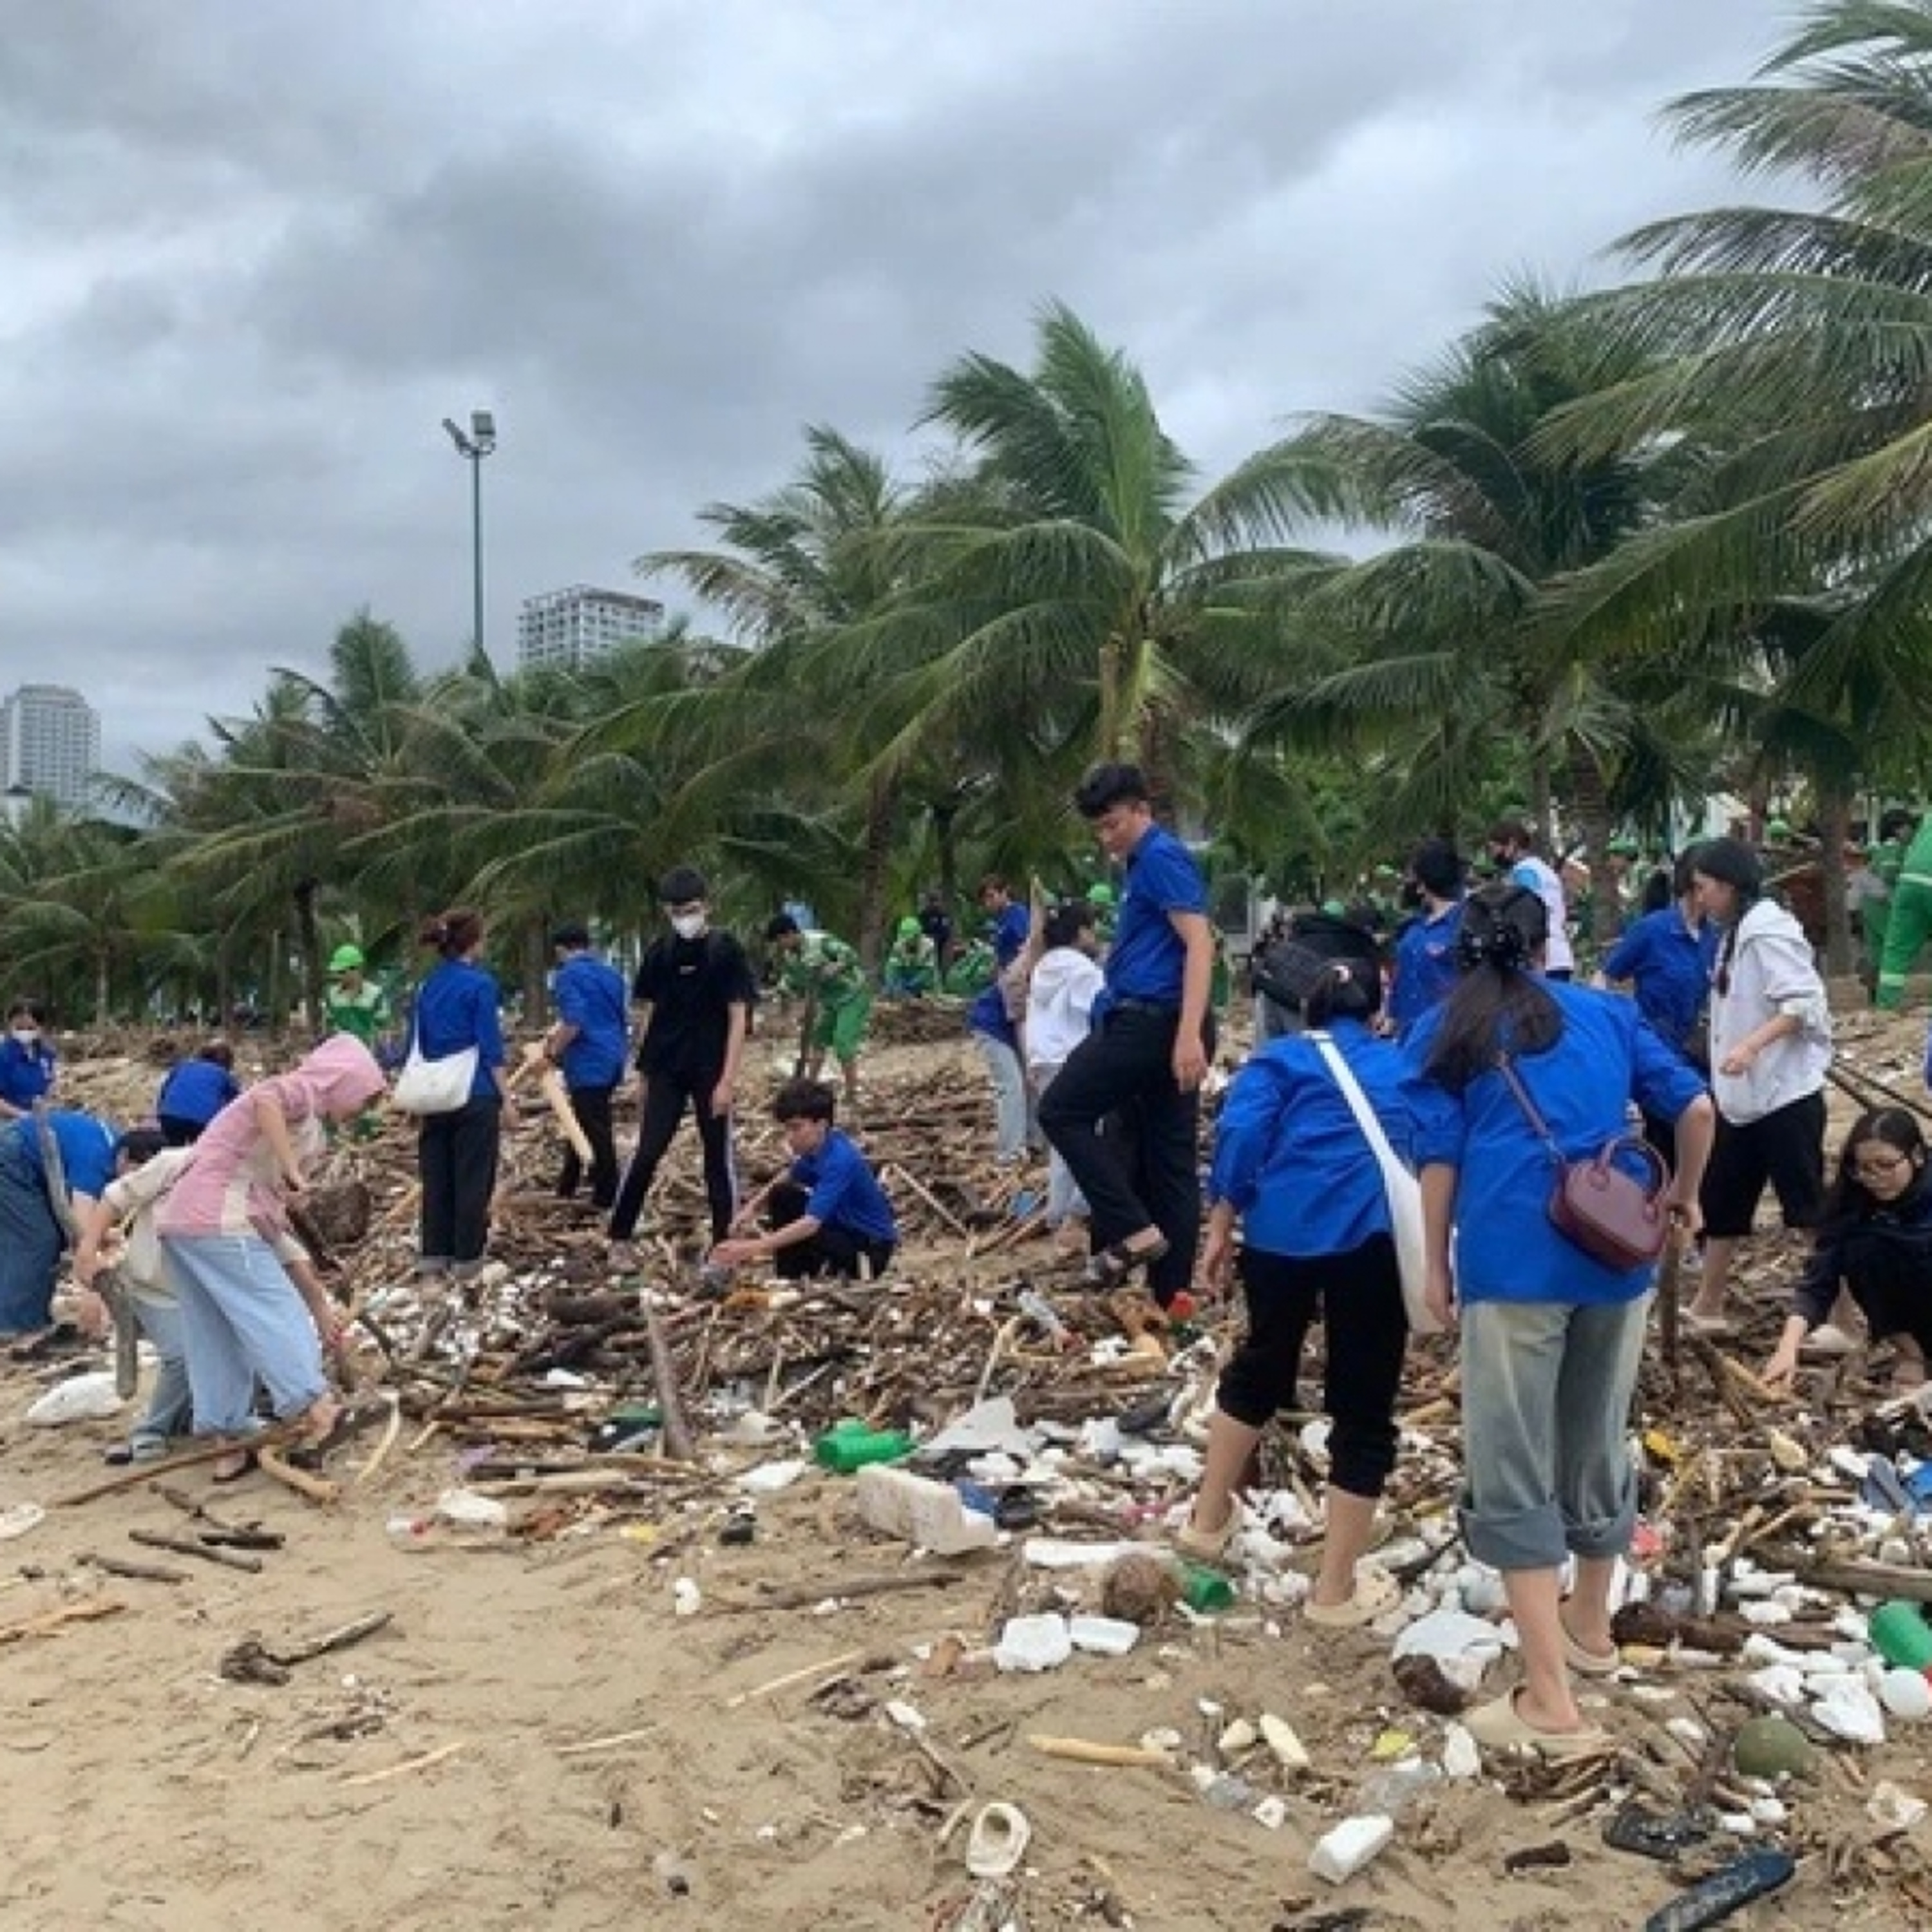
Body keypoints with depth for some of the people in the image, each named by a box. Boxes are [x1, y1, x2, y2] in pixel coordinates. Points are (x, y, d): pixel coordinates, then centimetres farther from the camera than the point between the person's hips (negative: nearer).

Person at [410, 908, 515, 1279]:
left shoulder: (428, 987, 9)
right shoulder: (480, 984, -10)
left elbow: (419, 1045, 14)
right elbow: (490, 1047, -12)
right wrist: (507, 1098, -8)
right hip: (476, 1096, -6)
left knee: (437, 1178, 12)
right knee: (473, 1178, 3)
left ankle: (433, 1254, 16)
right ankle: (466, 1257, 7)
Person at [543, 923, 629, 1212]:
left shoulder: (568, 975, -10)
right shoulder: (610, 972, 14)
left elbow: (574, 1022, -23)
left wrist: (554, 1051, -9)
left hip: (588, 1061, -8)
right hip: (613, 1058, 8)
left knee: (596, 1130, -2)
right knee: (584, 1123, 19)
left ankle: (606, 1199, 4)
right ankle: (567, 1187, 29)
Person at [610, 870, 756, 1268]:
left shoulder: (726, 951, -5)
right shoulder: (659, 953, 5)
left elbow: (739, 1017, -7)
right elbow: (648, 1015, 10)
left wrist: (728, 1079, -13)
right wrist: (644, 1073, 8)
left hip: (711, 1072, -2)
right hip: (666, 1071, 2)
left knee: (718, 1158, 3)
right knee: (646, 1154, -2)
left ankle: (723, 1244, 11)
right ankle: (620, 1238, 8)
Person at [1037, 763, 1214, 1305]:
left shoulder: (1162, 857, -9)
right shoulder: (1145, 863, 21)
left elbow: (1200, 945, -19)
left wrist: (1190, 1034, -28)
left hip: (1151, 1020, -10)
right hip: (1157, 1023, 10)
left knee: (1062, 1111, -2)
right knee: (1169, 1164, 8)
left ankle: (1134, 1230, -7)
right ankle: (1172, 1299, 11)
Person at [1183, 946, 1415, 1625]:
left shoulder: (1282, 1057, 17)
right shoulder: (1403, 1068, 25)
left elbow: (1241, 1137, 1)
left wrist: (1220, 1230, 3)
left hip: (1283, 1229, 0)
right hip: (1376, 1234, 0)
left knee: (1260, 1365, 24)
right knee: (1364, 1407, 9)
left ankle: (1208, 1520, 36)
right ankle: (1336, 1588, 16)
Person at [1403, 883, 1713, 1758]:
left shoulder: (1445, 1031, 9)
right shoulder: (1607, 1013, 17)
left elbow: (1440, 1158, 1)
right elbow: (1695, 1107, 10)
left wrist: (1437, 1268, 8)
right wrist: (1684, 1197, 26)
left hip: (1510, 1259, -4)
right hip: (1614, 1252, 4)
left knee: (1512, 1476, 0)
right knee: (1598, 1447, 21)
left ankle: (1551, 1703, -3)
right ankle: (1589, 1625, 40)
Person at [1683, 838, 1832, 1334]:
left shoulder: (1769, 931, -16)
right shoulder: (1734, 934, 12)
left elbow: (1804, 1003, -23)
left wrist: (1752, 1046, -32)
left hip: (1786, 1094, -10)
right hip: (1742, 1096, 10)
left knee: (1811, 1207, -3)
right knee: (1720, 1202, 15)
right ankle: (1707, 1308, 26)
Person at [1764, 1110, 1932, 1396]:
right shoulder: (1851, 1204, -16)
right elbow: (1818, 1282, -22)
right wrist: (1788, 1348, -38)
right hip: (1904, 1309, 3)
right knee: (1862, 1249, -24)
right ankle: (1909, 1353, -8)